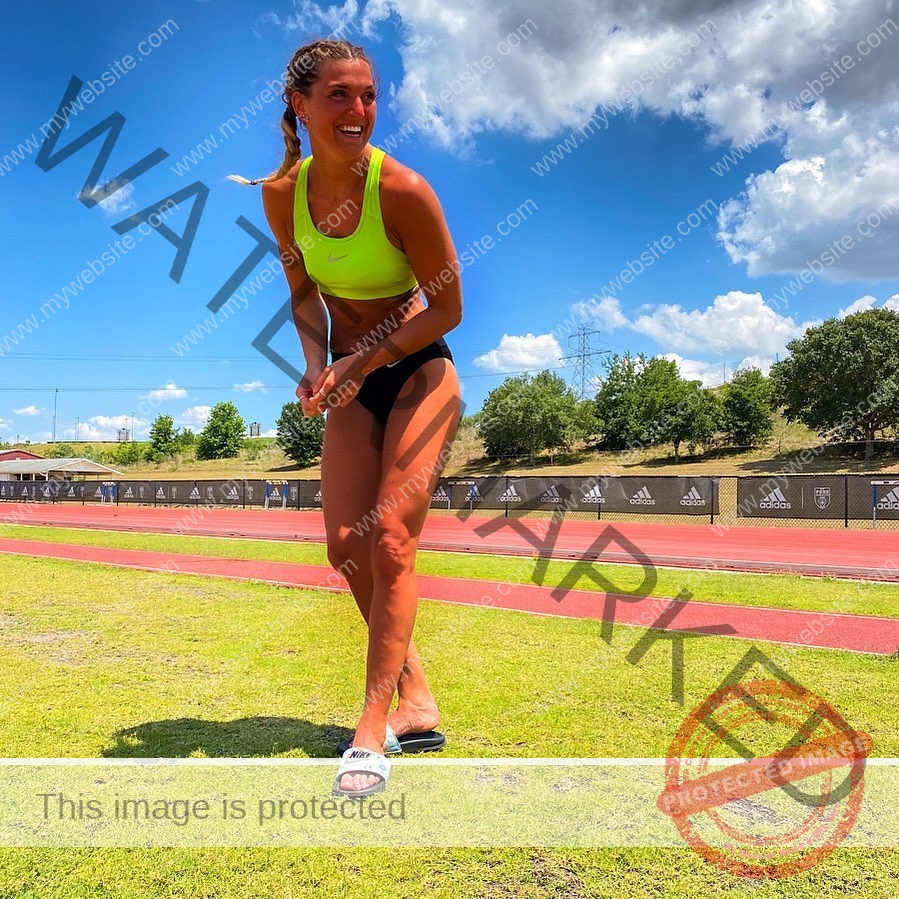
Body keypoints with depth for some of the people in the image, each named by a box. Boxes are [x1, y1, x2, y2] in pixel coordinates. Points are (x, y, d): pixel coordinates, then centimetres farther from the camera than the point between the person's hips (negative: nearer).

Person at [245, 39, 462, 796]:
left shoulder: (403, 191, -20)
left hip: (419, 372, -5)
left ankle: (374, 728, -4)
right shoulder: (283, 192, -5)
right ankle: (415, 701, 14)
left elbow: (449, 308, -14)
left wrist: (364, 362, -20)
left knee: (390, 539, -13)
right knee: (347, 545, -2)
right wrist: (316, 361, -10)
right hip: (351, 380, 5)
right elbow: (305, 292, 8)